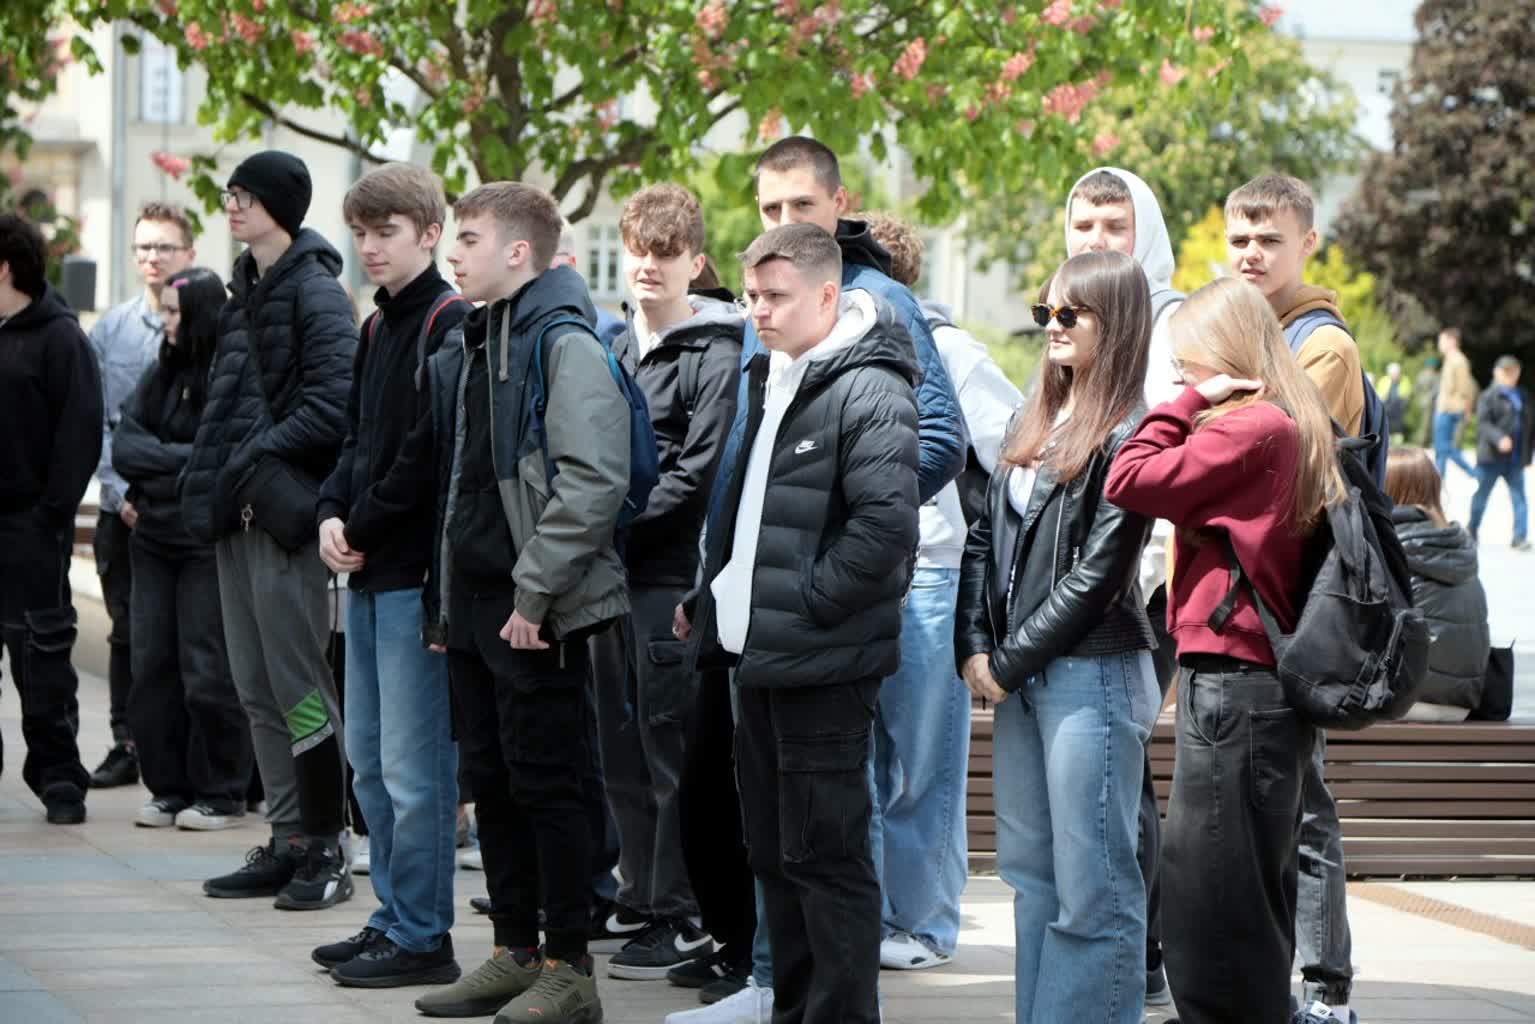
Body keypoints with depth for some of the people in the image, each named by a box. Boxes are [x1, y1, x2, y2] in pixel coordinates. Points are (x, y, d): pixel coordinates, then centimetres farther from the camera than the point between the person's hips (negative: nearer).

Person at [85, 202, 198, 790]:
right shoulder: (110, 329, 9)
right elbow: (97, 421, 8)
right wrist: (123, 489, -3)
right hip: (122, 511, 4)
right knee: (127, 632, 10)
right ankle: (127, 747, 18)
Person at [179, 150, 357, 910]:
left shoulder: (316, 293, -10)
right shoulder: (246, 290, 17)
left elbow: (332, 405, -19)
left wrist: (259, 458, -16)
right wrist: (210, 479, 8)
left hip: (284, 511, -9)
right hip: (238, 511, 9)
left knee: (298, 683, -6)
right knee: (256, 690, 11)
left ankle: (326, 853, 0)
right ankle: (287, 842, 17)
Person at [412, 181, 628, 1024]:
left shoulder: (564, 345, -12)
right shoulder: (470, 347, 16)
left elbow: (593, 482, -21)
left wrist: (534, 593, -21)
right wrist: (445, 600, 16)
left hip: (536, 613, -9)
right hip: (472, 605, 9)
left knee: (546, 785, -4)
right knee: (491, 780, 12)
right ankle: (515, 951, 21)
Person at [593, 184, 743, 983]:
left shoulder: (714, 355, -7)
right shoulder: (616, 348, 17)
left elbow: (698, 475, -15)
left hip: (671, 573, -8)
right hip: (612, 573, 8)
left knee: (670, 746, -6)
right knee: (620, 747, 11)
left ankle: (685, 919, -1)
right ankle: (642, 896, 19)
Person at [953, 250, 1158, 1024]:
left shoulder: (1129, 434, -11)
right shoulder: (1033, 423, 15)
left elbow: (1097, 573, -15)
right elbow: (986, 535, 14)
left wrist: (1011, 663, -11)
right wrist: (974, 648, 2)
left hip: (1091, 674, -9)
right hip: (1019, 675, 9)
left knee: (1091, 887, -5)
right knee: (1029, 872, 13)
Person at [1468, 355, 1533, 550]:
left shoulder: (1523, 397, 13)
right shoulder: (1489, 397, -4)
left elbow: (1530, 426, 19)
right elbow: (1483, 423, -14)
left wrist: (1528, 452, 14)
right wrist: (1499, 438, -29)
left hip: (1516, 460, 4)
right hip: (1492, 457, -4)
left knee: (1519, 496, -5)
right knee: (1482, 495, 8)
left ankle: (1520, 537, -6)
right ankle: (1472, 532, 24)